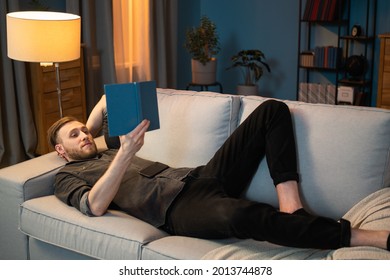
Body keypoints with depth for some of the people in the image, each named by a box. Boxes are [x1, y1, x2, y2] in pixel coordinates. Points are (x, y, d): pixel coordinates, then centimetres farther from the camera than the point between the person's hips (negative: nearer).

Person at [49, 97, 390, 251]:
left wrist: (88, 128, 28)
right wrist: (126, 154, -20)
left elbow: (108, 98, 49)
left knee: (273, 110, 0)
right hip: (176, 206, -8)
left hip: (199, 176, 9)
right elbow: (96, 206, -11)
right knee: (240, 214, -44)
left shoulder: (105, 150, 35)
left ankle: (291, 207, -19)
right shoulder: (68, 177, 14)